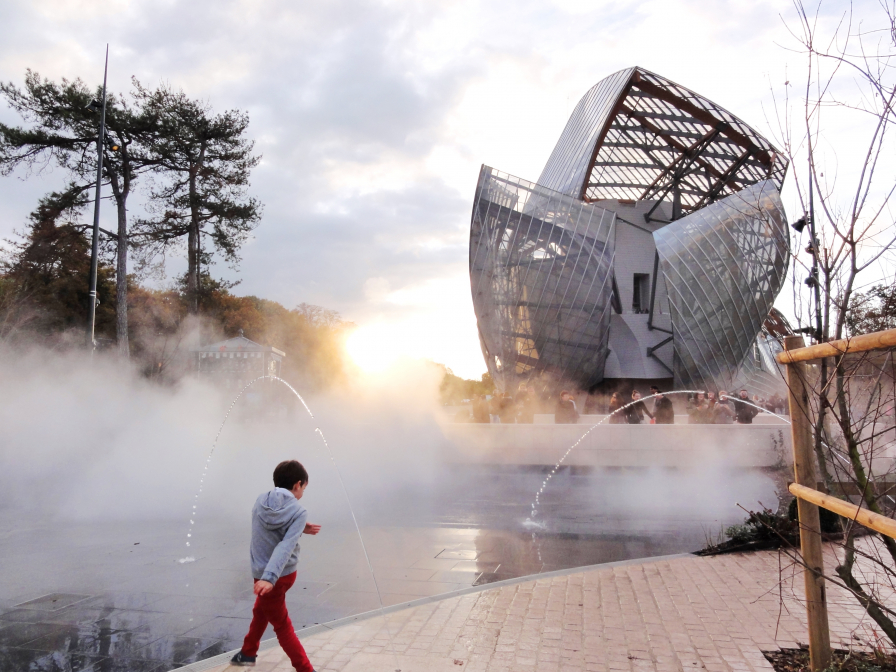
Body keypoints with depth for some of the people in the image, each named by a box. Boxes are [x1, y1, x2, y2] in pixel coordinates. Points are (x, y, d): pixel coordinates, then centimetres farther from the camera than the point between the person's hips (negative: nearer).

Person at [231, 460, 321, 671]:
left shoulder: (261, 500, -7)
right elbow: (286, 547, -26)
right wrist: (270, 577, -33)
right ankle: (248, 653, 48)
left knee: (282, 626, 11)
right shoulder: (299, 512, -15)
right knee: (260, 611, 30)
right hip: (286, 573, 1)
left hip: (264, 574, -1)